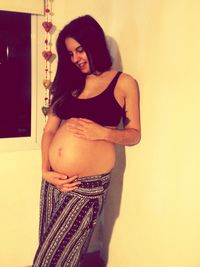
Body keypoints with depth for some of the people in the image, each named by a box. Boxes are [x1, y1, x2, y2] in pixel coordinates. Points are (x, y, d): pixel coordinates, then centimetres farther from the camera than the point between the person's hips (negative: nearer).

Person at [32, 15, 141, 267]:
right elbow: (49, 130, 8)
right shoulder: (68, 82, 12)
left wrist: (103, 132, -16)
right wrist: (45, 170, -5)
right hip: (54, 179, 5)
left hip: (88, 184, -4)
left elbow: (134, 134, 2)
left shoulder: (124, 83, 1)